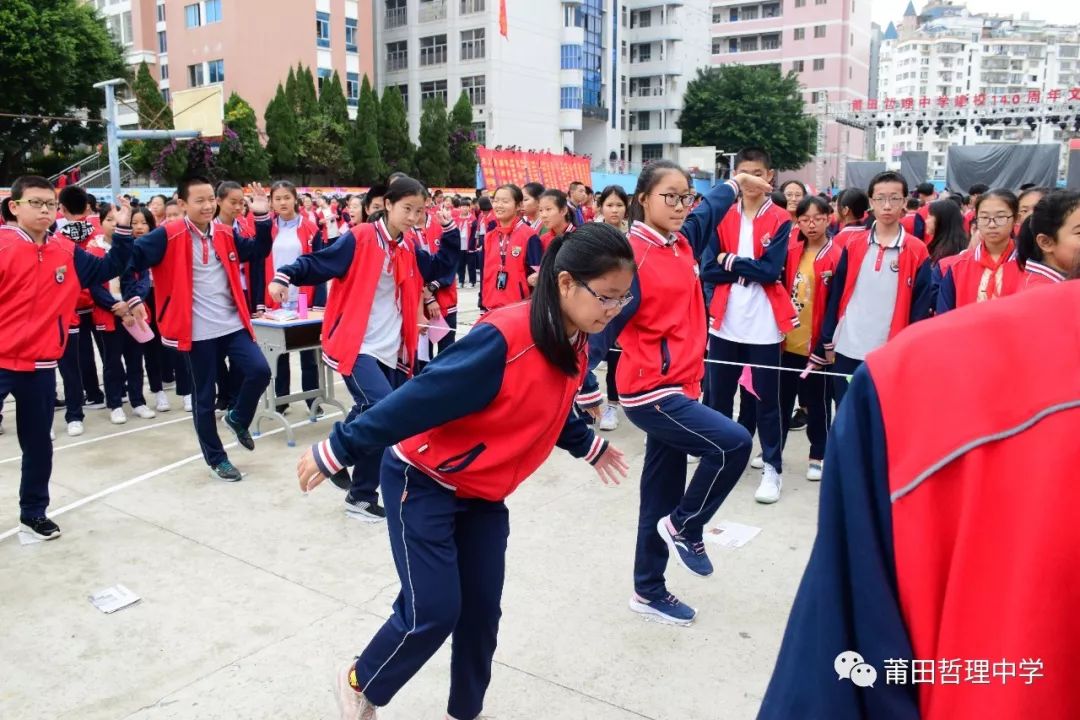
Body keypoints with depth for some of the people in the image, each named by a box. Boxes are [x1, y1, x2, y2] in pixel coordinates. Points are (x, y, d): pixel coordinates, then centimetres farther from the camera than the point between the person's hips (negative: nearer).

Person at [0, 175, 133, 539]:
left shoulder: (66, 251, 4)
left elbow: (106, 269, 10)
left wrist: (123, 233, -1)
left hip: (41, 365, 4)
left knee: (38, 443, 15)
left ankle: (33, 512, 31)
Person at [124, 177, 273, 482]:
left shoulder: (226, 233, 7)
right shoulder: (168, 236, -8)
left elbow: (257, 252, 12)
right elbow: (128, 260, -7)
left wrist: (262, 218, 1)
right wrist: (133, 298, -13)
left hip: (233, 325, 4)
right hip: (197, 331, -4)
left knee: (259, 371, -12)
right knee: (205, 396, 5)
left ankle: (238, 418, 18)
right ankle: (216, 458, 22)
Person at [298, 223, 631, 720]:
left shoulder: (576, 346, -4)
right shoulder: (504, 338, -31)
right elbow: (419, 397, -29)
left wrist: (589, 446, 28)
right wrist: (336, 450, -23)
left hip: (485, 493, 7)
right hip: (423, 480, -7)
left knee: (481, 611, 10)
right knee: (433, 610, -5)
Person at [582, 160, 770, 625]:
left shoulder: (682, 242, 7)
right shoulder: (631, 255, -16)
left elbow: (707, 212, 30)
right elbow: (602, 321, -18)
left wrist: (735, 184, 40)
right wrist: (586, 389, -19)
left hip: (678, 386, 8)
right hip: (651, 392, -8)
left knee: (661, 493, 14)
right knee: (733, 443, -16)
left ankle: (649, 591, 28)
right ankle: (685, 526, 7)